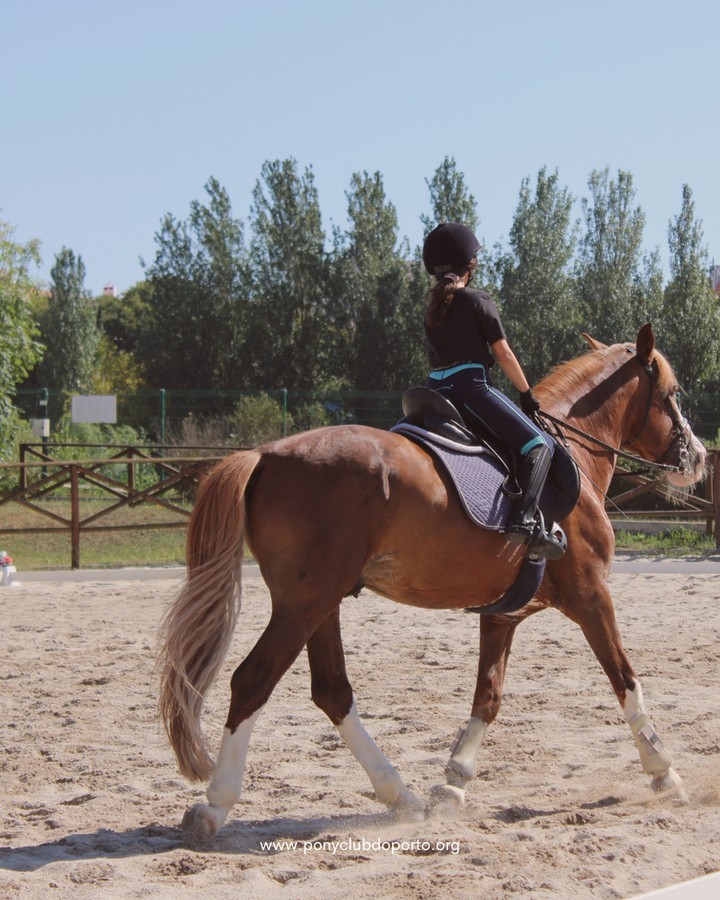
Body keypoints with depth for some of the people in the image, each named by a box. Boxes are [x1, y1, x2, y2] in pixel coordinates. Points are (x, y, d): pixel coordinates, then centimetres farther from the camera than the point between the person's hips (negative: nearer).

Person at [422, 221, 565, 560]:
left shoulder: (432, 306, 18)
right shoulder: (479, 301, -3)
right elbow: (504, 355, -3)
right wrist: (527, 393, 8)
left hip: (437, 391, 8)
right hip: (472, 388, -8)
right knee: (539, 445, -11)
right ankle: (524, 521, -31)